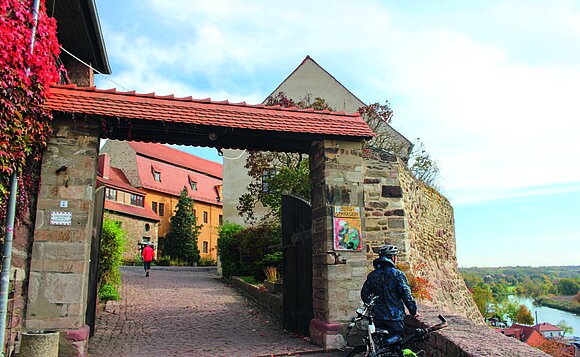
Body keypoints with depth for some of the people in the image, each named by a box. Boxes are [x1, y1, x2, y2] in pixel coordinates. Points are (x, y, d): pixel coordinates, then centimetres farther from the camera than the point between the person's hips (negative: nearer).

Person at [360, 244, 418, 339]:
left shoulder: (372, 275, 4)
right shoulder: (398, 274, -11)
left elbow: (364, 295, 9)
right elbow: (407, 296, -12)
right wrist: (413, 311, 1)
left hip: (378, 318, 5)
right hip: (395, 318, -5)